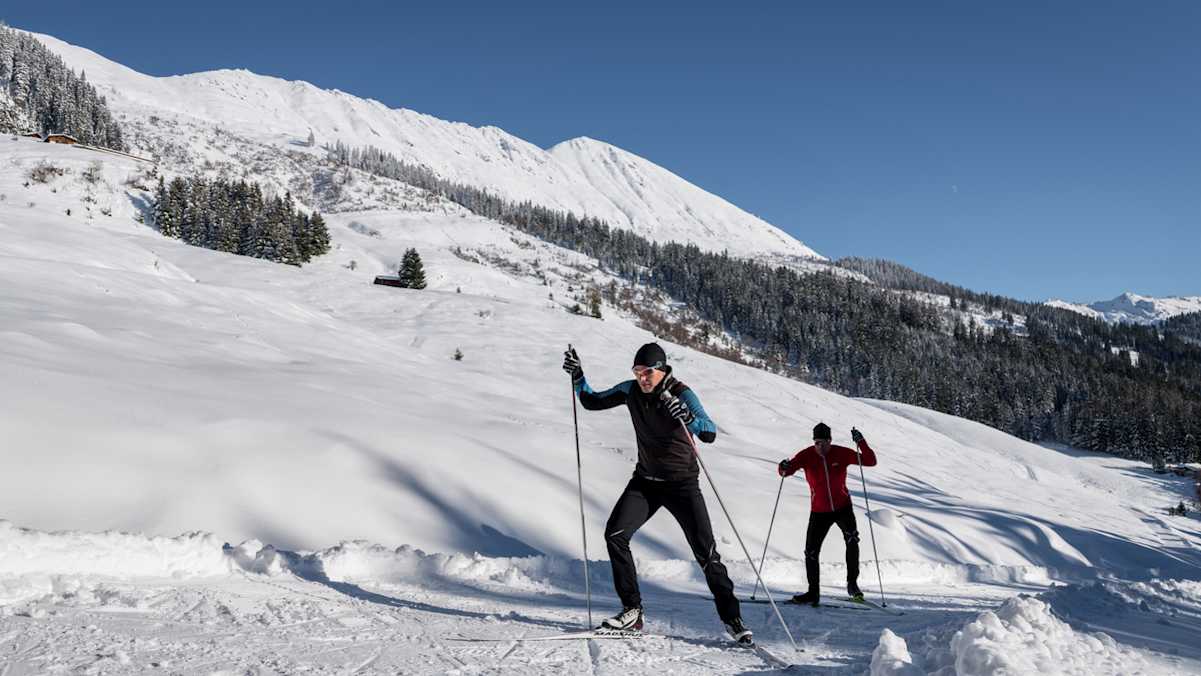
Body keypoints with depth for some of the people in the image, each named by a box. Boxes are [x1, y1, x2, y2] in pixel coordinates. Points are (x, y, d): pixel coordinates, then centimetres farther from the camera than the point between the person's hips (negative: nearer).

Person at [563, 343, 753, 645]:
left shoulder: (681, 393, -18)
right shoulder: (631, 390, -3)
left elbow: (710, 433, -29)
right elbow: (592, 402, 10)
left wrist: (687, 417, -49)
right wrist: (577, 376, -6)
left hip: (682, 484, -4)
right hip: (645, 480, 4)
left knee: (706, 552, -8)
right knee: (615, 534, -14)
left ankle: (732, 619, 7)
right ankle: (632, 610, -5)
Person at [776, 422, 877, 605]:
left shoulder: (842, 453, -11)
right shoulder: (807, 455, -11)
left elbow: (870, 461, -13)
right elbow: (786, 470, -13)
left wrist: (861, 443, -29)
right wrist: (784, 468, -37)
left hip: (843, 507, -1)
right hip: (819, 511, 1)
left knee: (852, 538, -27)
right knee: (811, 552, 3)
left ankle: (852, 583, -13)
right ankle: (813, 593, 20)